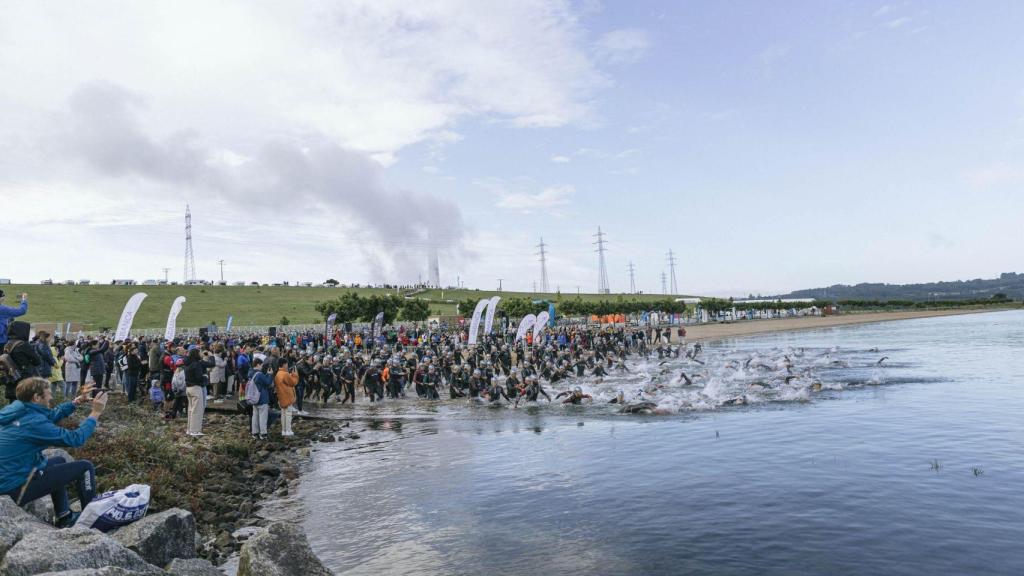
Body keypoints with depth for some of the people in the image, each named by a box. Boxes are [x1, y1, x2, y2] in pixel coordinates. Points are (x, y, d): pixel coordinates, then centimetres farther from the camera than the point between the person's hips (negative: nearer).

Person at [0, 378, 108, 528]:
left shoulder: (17, 409, 1)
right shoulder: (32, 422, -25)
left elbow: (51, 415, 16)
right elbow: (75, 439, -20)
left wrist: (78, 401, 7)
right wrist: (96, 413, -12)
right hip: (17, 488, -10)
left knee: (59, 461, 30)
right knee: (85, 467, -4)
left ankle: (64, 517, 32)